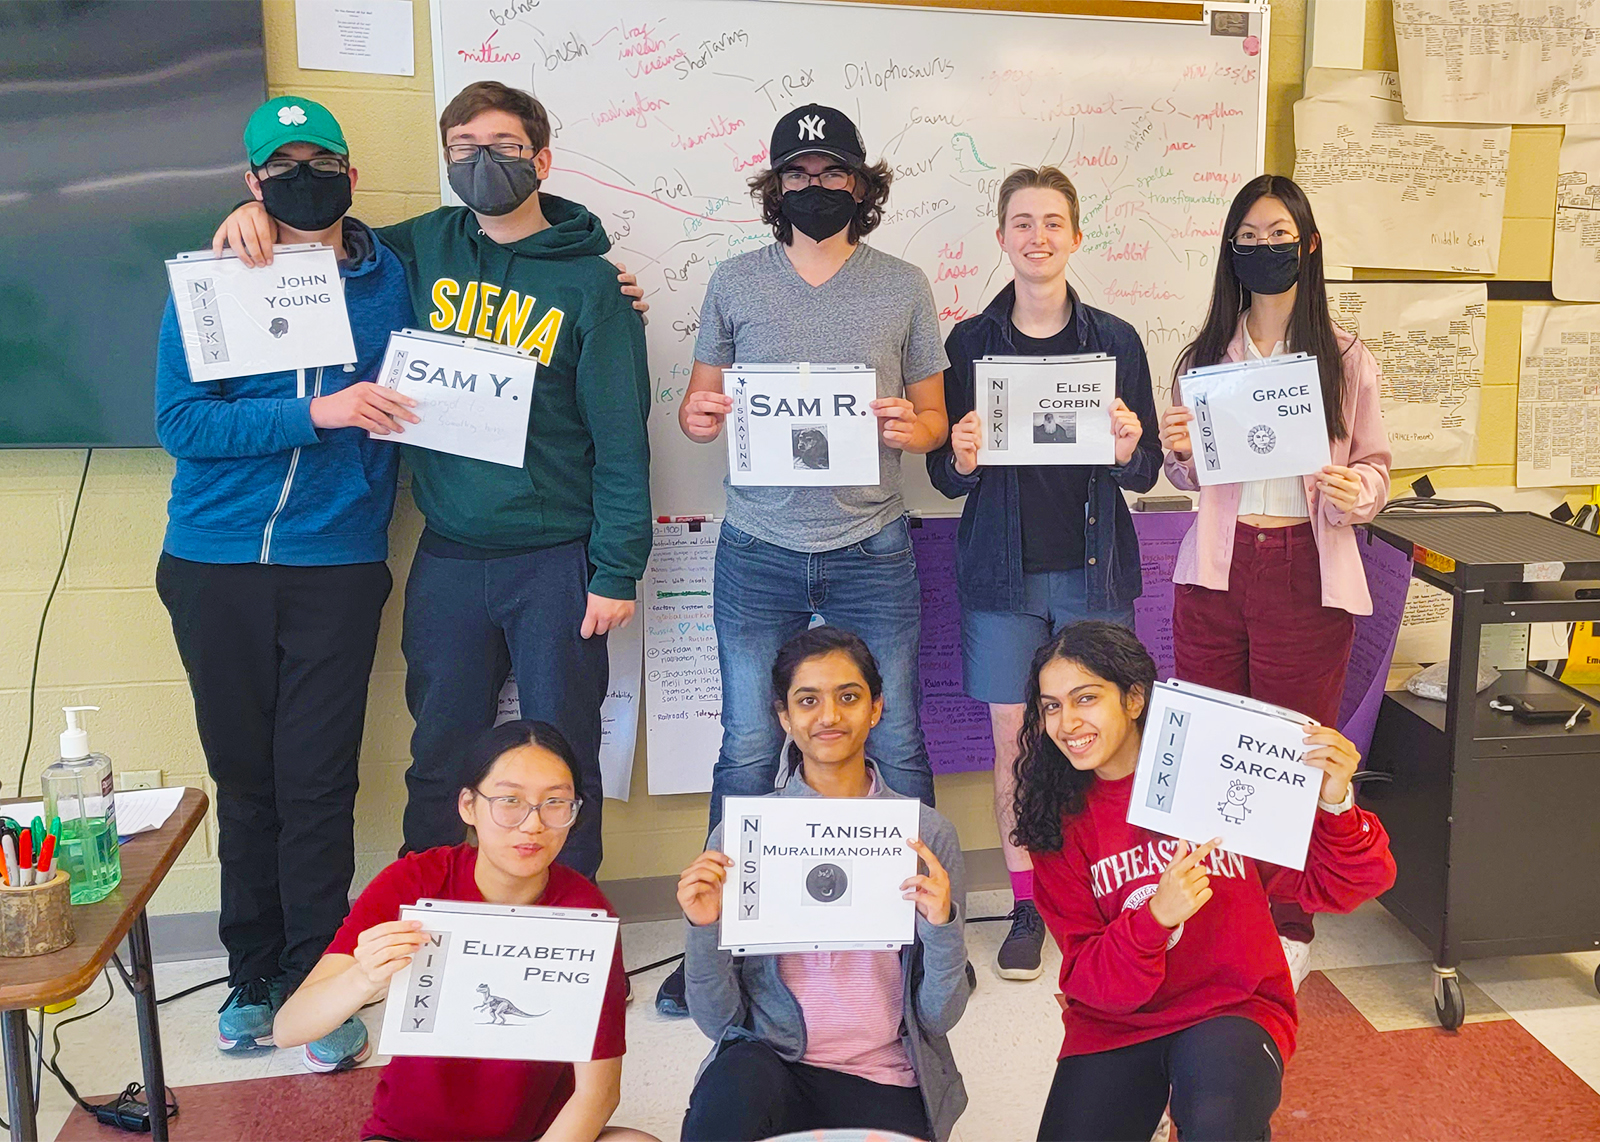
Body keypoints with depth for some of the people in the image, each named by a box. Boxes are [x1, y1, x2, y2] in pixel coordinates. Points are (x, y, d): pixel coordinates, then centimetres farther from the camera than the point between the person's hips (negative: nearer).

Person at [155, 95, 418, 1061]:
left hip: (336, 566, 0)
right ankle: (254, 976, 27)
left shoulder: (391, 280, 4)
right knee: (244, 779, 11)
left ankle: (315, 985, 17)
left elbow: (415, 400, 15)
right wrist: (316, 412, -19)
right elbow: (181, 422, -9)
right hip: (217, 565, 1)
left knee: (317, 784, 1)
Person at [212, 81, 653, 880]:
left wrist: (616, 572, -9)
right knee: (438, 762, 13)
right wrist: (258, 213, 2)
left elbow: (621, 437, -6)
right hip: (445, 558, 4)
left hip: (555, 561, -3)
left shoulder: (589, 282, -4)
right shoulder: (425, 247, 6)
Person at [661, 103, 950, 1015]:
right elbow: (699, 403, 11)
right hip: (759, 552, 1)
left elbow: (935, 414, 9)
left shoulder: (903, 287, 5)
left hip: (872, 549, 0)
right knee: (747, 750, 4)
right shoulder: (735, 283, 7)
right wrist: (700, 418, -12)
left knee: (897, 744, 5)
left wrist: (911, 428, -14)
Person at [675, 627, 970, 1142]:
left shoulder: (927, 833, 1)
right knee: (735, 1085, -33)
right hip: (766, 1062, -2)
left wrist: (942, 924, -16)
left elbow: (939, 1017, 2)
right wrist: (704, 929, -17)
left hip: (884, 1084, 2)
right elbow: (718, 1020, 1)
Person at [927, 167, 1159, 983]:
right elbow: (943, 478, 4)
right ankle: (1026, 906, 19)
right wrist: (960, 459, -18)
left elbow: (1145, 476, 4)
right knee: (1011, 740, 5)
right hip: (1003, 570, 0)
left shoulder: (1115, 341, 3)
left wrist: (1129, 450, -18)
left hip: (1092, 569, 0)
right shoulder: (969, 342, 3)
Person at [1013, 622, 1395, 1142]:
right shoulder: (1058, 822, -4)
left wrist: (1334, 806, -25)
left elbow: (1332, 887, -5)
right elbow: (1088, 980, -8)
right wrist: (1156, 918, -27)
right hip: (1115, 1025, 3)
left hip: (1234, 1008, -3)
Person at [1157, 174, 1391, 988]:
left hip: (1307, 572, -2)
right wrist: (1178, 453, -8)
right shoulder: (1203, 356, 8)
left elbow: (1377, 463, 4)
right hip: (1217, 566, 2)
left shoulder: (1345, 358, 1)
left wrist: (1358, 493, -18)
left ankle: (1289, 927, 20)